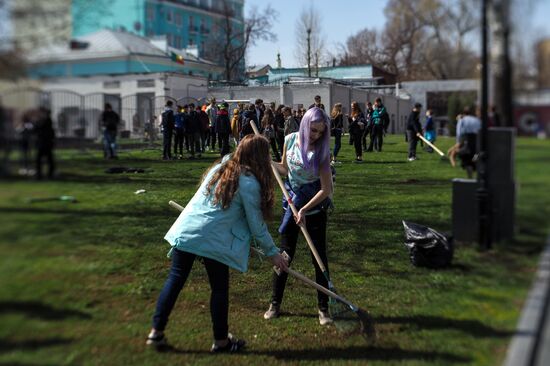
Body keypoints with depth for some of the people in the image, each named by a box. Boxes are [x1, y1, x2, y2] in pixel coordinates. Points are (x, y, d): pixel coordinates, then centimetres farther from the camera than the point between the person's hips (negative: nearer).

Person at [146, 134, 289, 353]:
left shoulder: (219, 167, 13)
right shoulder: (249, 182, -8)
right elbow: (257, 225, -4)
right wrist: (272, 252, 7)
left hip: (185, 230, 6)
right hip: (213, 239, -6)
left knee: (175, 279, 13)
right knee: (219, 289, 10)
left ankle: (157, 332, 20)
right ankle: (221, 341, 22)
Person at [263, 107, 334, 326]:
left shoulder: (321, 151, -17)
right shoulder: (290, 140, -6)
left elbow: (326, 189, -18)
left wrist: (304, 210, -21)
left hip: (315, 208, -3)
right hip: (292, 204, 3)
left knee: (319, 257, 2)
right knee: (285, 254, 7)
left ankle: (323, 308, 14)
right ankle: (275, 303, 20)